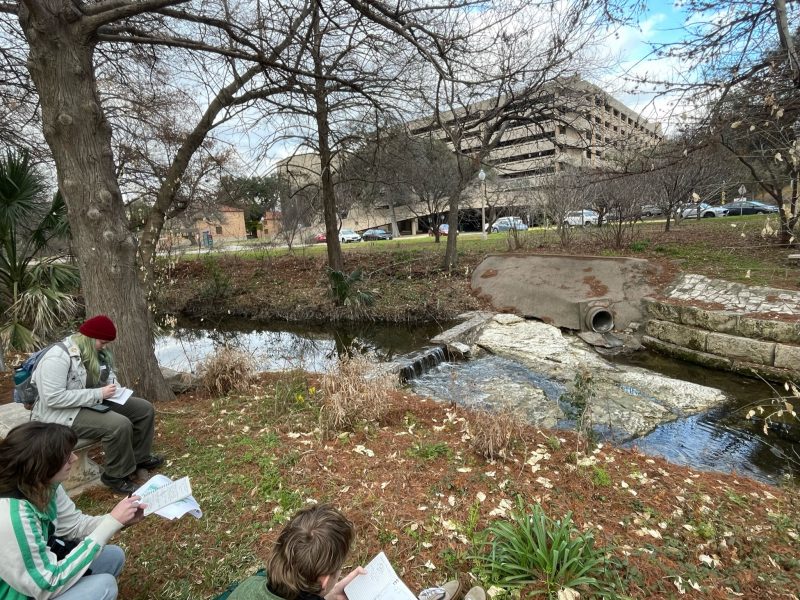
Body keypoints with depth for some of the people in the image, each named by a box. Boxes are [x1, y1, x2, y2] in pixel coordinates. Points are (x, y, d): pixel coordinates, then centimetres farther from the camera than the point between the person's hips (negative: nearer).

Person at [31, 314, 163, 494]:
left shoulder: (95, 352, 2)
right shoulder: (58, 357, -25)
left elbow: (108, 373, 20)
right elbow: (53, 398, -29)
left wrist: (113, 385, -3)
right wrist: (98, 394, -27)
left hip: (94, 403, 9)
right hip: (64, 413, -9)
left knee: (144, 409, 2)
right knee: (120, 424, -30)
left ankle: (140, 457, 17)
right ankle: (116, 475, -8)